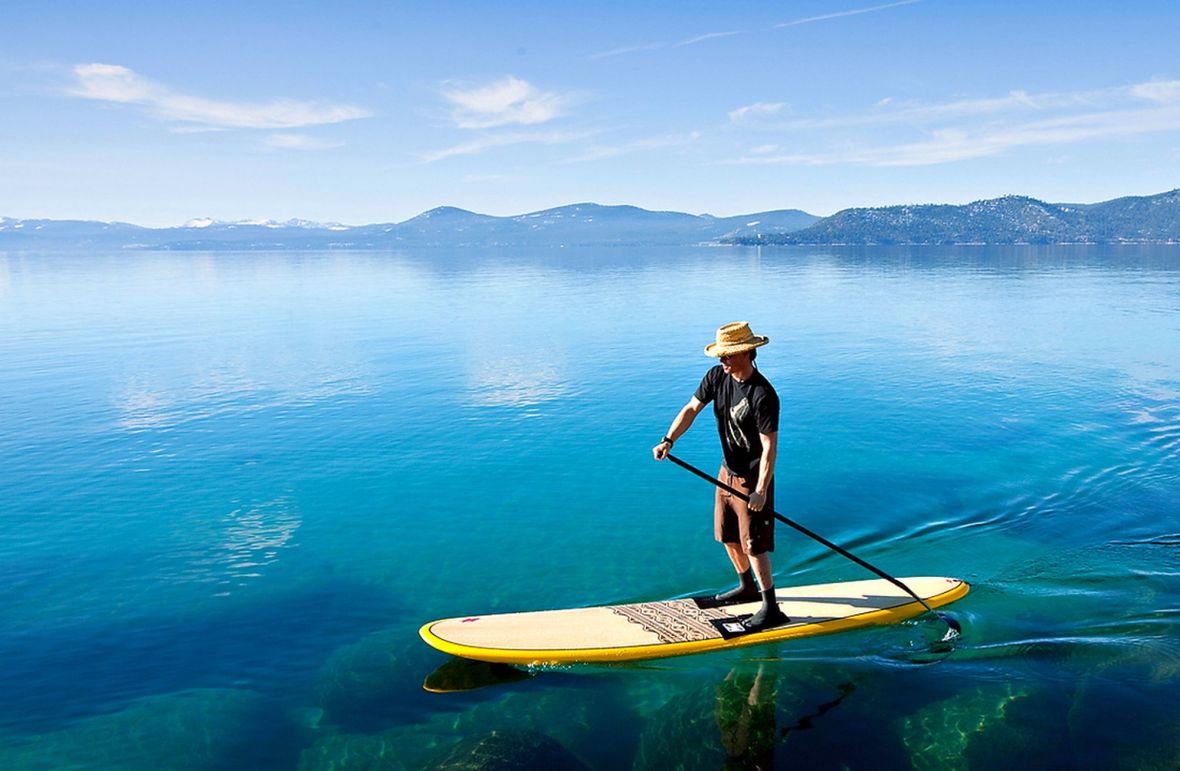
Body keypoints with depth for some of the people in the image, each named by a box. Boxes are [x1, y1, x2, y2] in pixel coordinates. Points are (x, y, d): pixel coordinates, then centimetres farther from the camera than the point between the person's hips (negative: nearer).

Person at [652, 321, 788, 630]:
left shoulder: (763, 395, -25)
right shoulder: (716, 377, -4)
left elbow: (769, 446, -25)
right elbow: (691, 409, -1)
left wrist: (761, 491, -28)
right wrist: (668, 440, -15)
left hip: (753, 478, -8)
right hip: (728, 470, 8)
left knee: (753, 543, -5)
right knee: (728, 535, 19)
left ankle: (772, 609, 7)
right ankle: (747, 587, 40)